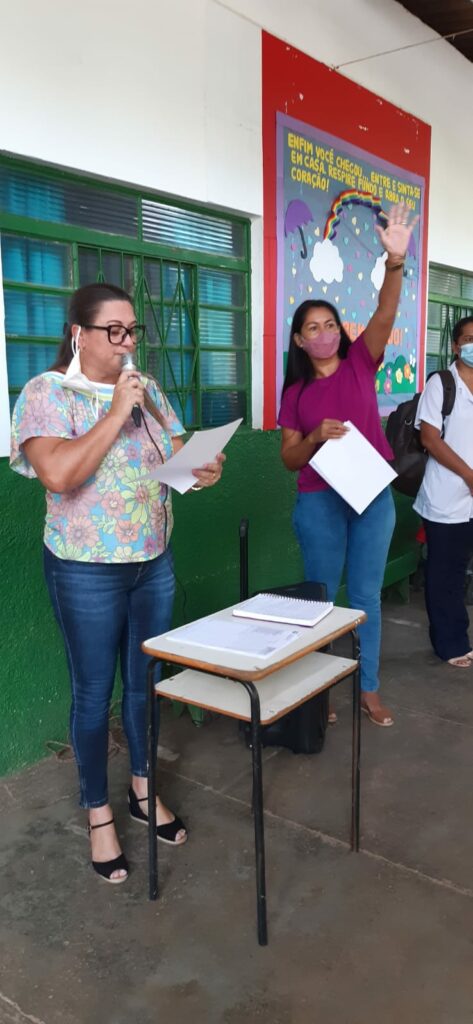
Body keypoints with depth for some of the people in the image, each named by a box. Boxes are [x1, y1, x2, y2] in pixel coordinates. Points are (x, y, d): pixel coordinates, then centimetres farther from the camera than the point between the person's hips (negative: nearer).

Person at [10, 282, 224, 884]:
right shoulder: (47, 393, -12)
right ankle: (98, 813, 28)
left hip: (154, 563, 6)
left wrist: (204, 469, -13)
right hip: (87, 572, -5)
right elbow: (57, 475, -27)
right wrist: (116, 412, -23)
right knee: (94, 695, 8)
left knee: (146, 683, 17)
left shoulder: (146, 389, 6)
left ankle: (142, 789, 38)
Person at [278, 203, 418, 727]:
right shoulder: (295, 392, 3)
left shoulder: (360, 362, 2)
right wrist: (316, 437, -17)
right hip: (319, 502, 0)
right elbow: (289, 458, 3)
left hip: (374, 495, 0)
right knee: (321, 595, 9)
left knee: (367, 594, 10)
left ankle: (369, 689, 23)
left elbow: (385, 313, -15)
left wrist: (395, 260, -30)